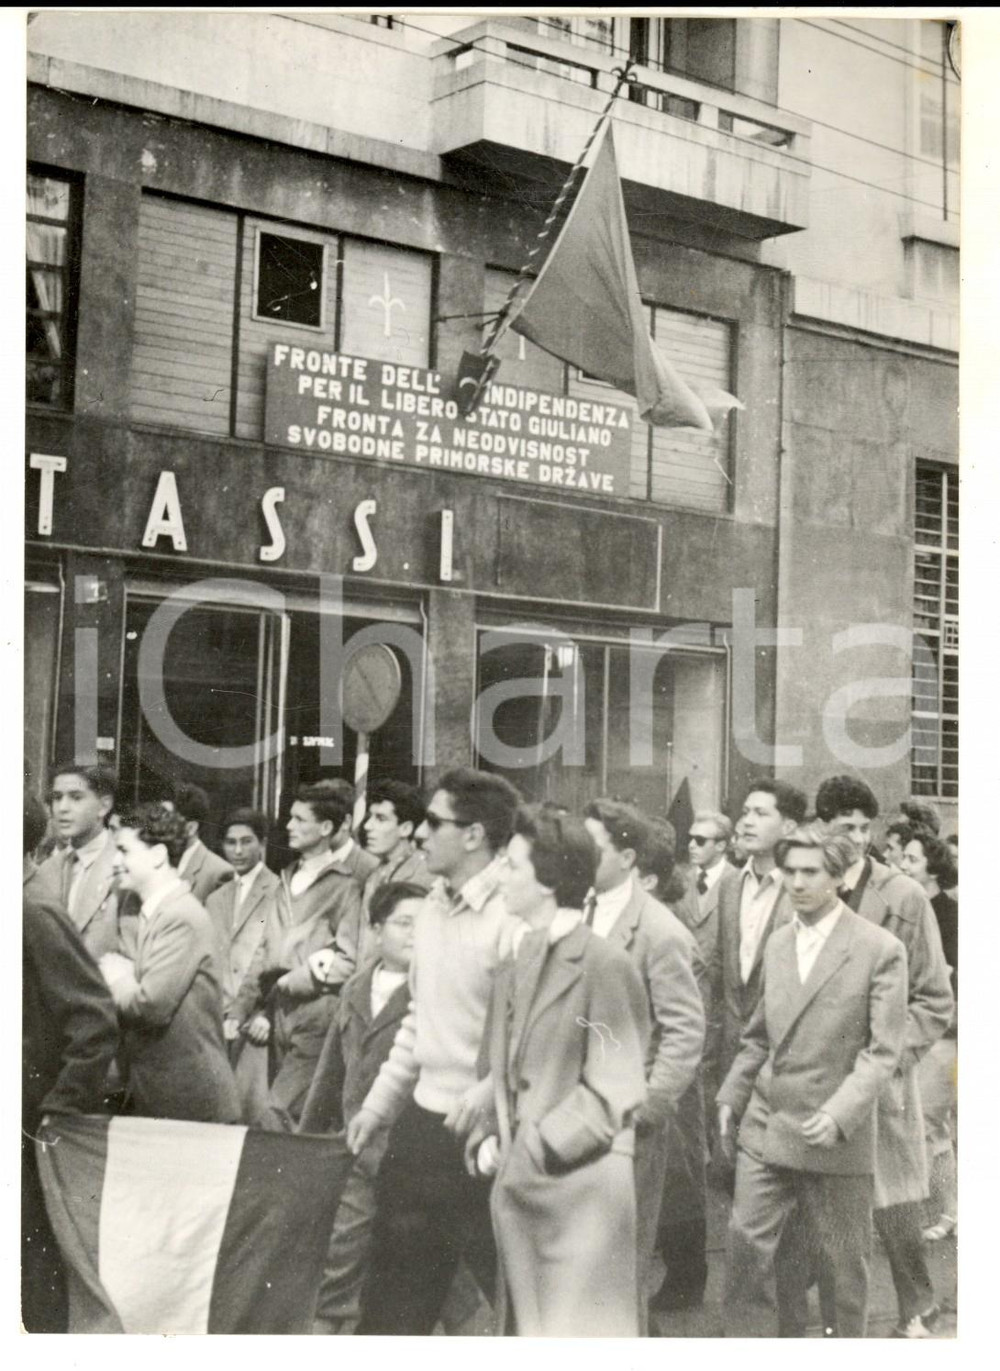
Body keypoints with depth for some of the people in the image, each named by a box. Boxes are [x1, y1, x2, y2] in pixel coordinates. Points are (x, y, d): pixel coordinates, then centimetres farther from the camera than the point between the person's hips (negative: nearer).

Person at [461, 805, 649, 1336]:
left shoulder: (605, 966, -11)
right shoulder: (513, 968, 13)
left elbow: (613, 1092, -12)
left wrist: (533, 1148, -14)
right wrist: (488, 1136, 2)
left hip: (579, 1188, -8)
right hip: (518, 1188, 8)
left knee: (575, 1328, -4)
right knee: (524, 1327, 13)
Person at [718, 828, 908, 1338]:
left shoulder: (880, 949, -8)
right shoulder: (778, 942, 9)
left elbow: (882, 1050, -12)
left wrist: (838, 1115, -22)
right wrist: (732, 1095, 10)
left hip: (836, 1138, -4)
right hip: (766, 1125, 4)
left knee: (844, 1263, 9)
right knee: (745, 1245, -1)